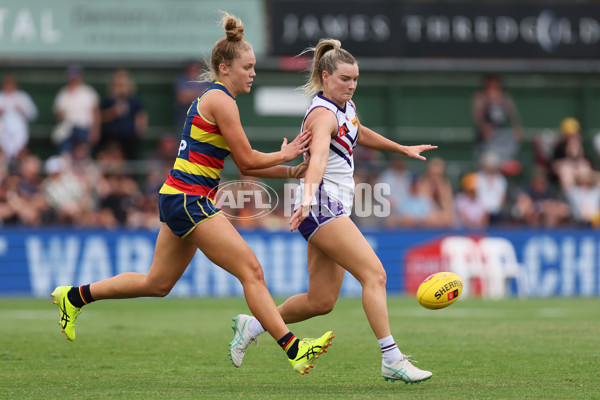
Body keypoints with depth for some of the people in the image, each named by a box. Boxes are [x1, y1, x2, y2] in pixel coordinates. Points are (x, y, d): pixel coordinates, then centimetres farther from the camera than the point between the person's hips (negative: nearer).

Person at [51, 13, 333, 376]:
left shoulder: (214, 99, 18)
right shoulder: (221, 101, -12)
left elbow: (244, 165, 20)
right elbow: (248, 160, -11)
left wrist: (291, 171, 14)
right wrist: (284, 155, 4)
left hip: (179, 199, 10)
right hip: (189, 200, -10)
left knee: (157, 284, 17)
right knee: (252, 270, -12)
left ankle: (75, 296, 26)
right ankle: (293, 349, -16)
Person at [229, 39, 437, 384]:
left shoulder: (347, 106, 14)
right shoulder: (324, 114, -16)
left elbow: (360, 135, 36)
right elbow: (318, 159, -34)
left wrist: (403, 149, 43)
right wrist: (307, 201, -49)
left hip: (334, 210, 10)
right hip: (322, 205, -10)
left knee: (321, 301, 8)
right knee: (375, 274, -19)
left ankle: (253, 325, 24)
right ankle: (392, 360, -22)